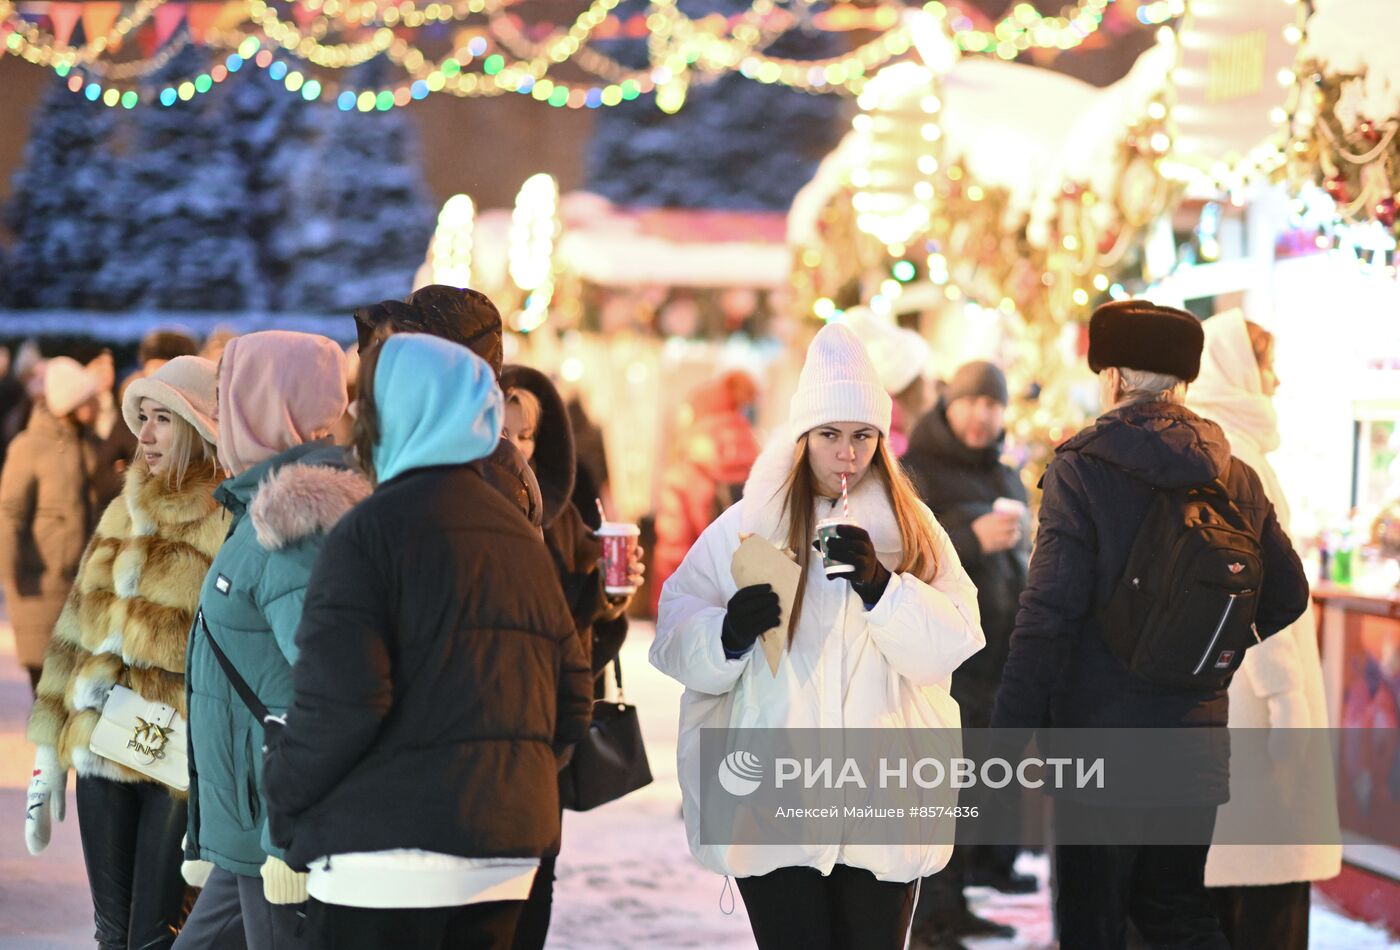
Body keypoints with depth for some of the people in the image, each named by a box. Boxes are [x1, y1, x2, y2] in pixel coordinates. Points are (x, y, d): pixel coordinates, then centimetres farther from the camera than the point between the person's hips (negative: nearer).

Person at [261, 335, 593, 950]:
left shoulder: (372, 529, -9)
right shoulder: (520, 534, 13)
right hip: (508, 854, 7)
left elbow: (337, 700, -17)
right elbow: (570, 698, 15)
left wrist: (283, 795, -2)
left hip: (388, 856, -7)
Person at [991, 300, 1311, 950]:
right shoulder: (1237, 477, 6)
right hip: (1199, 736, 5)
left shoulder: (1080, 469, -10)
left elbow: (1047, 615, -16)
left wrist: (1010, 735, -13)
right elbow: (1287, 597, 13)